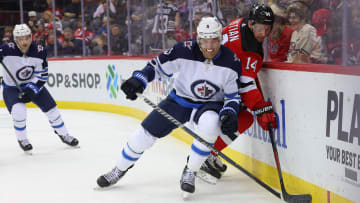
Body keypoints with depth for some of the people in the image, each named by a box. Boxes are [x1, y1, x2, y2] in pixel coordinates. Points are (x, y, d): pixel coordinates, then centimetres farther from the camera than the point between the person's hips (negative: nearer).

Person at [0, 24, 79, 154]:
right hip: (11, 87, -3)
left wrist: (31, 88, -22)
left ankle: (63, 135, 25)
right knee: (19, 111, -25)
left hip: (33, 84, 3)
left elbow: (42, 75, -10)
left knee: (51, 109, 1)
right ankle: (22, 140, 1)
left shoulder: (39, 51, -16)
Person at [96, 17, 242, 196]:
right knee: (146, 133, -1)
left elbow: (233, 95, -6)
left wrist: (230, 113, -25)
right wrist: (139, 79, -24)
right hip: (179, 100, 1)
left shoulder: (231, 62, -18)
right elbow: (158, 65, -9)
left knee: (210, 123, -36)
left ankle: (190, 172, -15)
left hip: (209, 105, -1)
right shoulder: (185, 51, -22)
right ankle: (119, 170, 27)